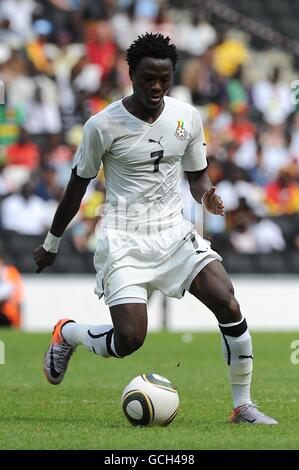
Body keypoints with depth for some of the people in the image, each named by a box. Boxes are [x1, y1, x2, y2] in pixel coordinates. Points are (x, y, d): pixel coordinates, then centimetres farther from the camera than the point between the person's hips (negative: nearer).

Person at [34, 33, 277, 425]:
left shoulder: (187, 117, 2)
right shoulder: (103, 125, -10)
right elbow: (78, 185, 2)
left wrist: (207, 195, -11)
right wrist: (52, 243, 12)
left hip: (173, 231, 4)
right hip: (125, 241, -4)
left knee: (230, 307, -17)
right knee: (129, 341, -15)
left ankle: (243, 406, -2)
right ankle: (67, 333, 19)